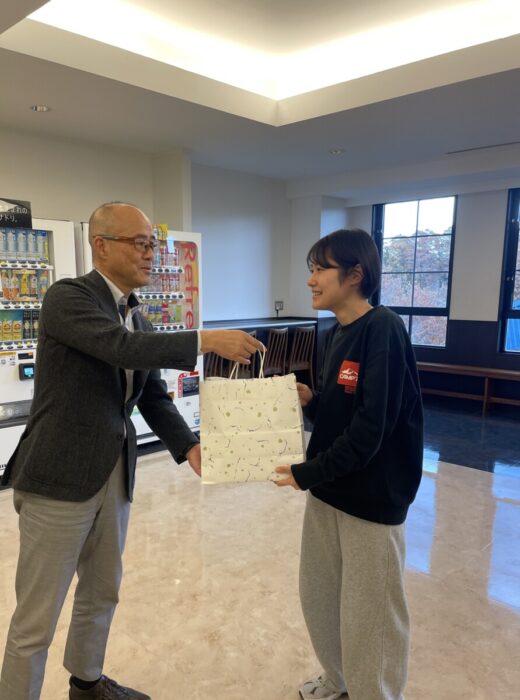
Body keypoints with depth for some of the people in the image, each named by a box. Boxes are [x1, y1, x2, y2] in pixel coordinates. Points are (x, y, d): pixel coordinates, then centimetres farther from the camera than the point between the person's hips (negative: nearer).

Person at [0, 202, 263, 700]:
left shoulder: (138, 317, 10)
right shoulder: (67, 297, -12)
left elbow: (153, 395, 8)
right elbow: (121, 347, -30)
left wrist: (188, 447, -6)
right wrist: (206, 341, -31)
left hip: (114, 476, 8)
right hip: (60, 477, -8)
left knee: (102, 592, 24)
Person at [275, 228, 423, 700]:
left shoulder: (383, 330, -19)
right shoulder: (338, 331, 7)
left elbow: (370, 428, -23)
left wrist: (309, 473, -17)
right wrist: (310, 401, -4)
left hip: (371, 497, -8)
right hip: (328, 489, 9)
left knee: (369, 612, 10)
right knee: (318, 595, 22)